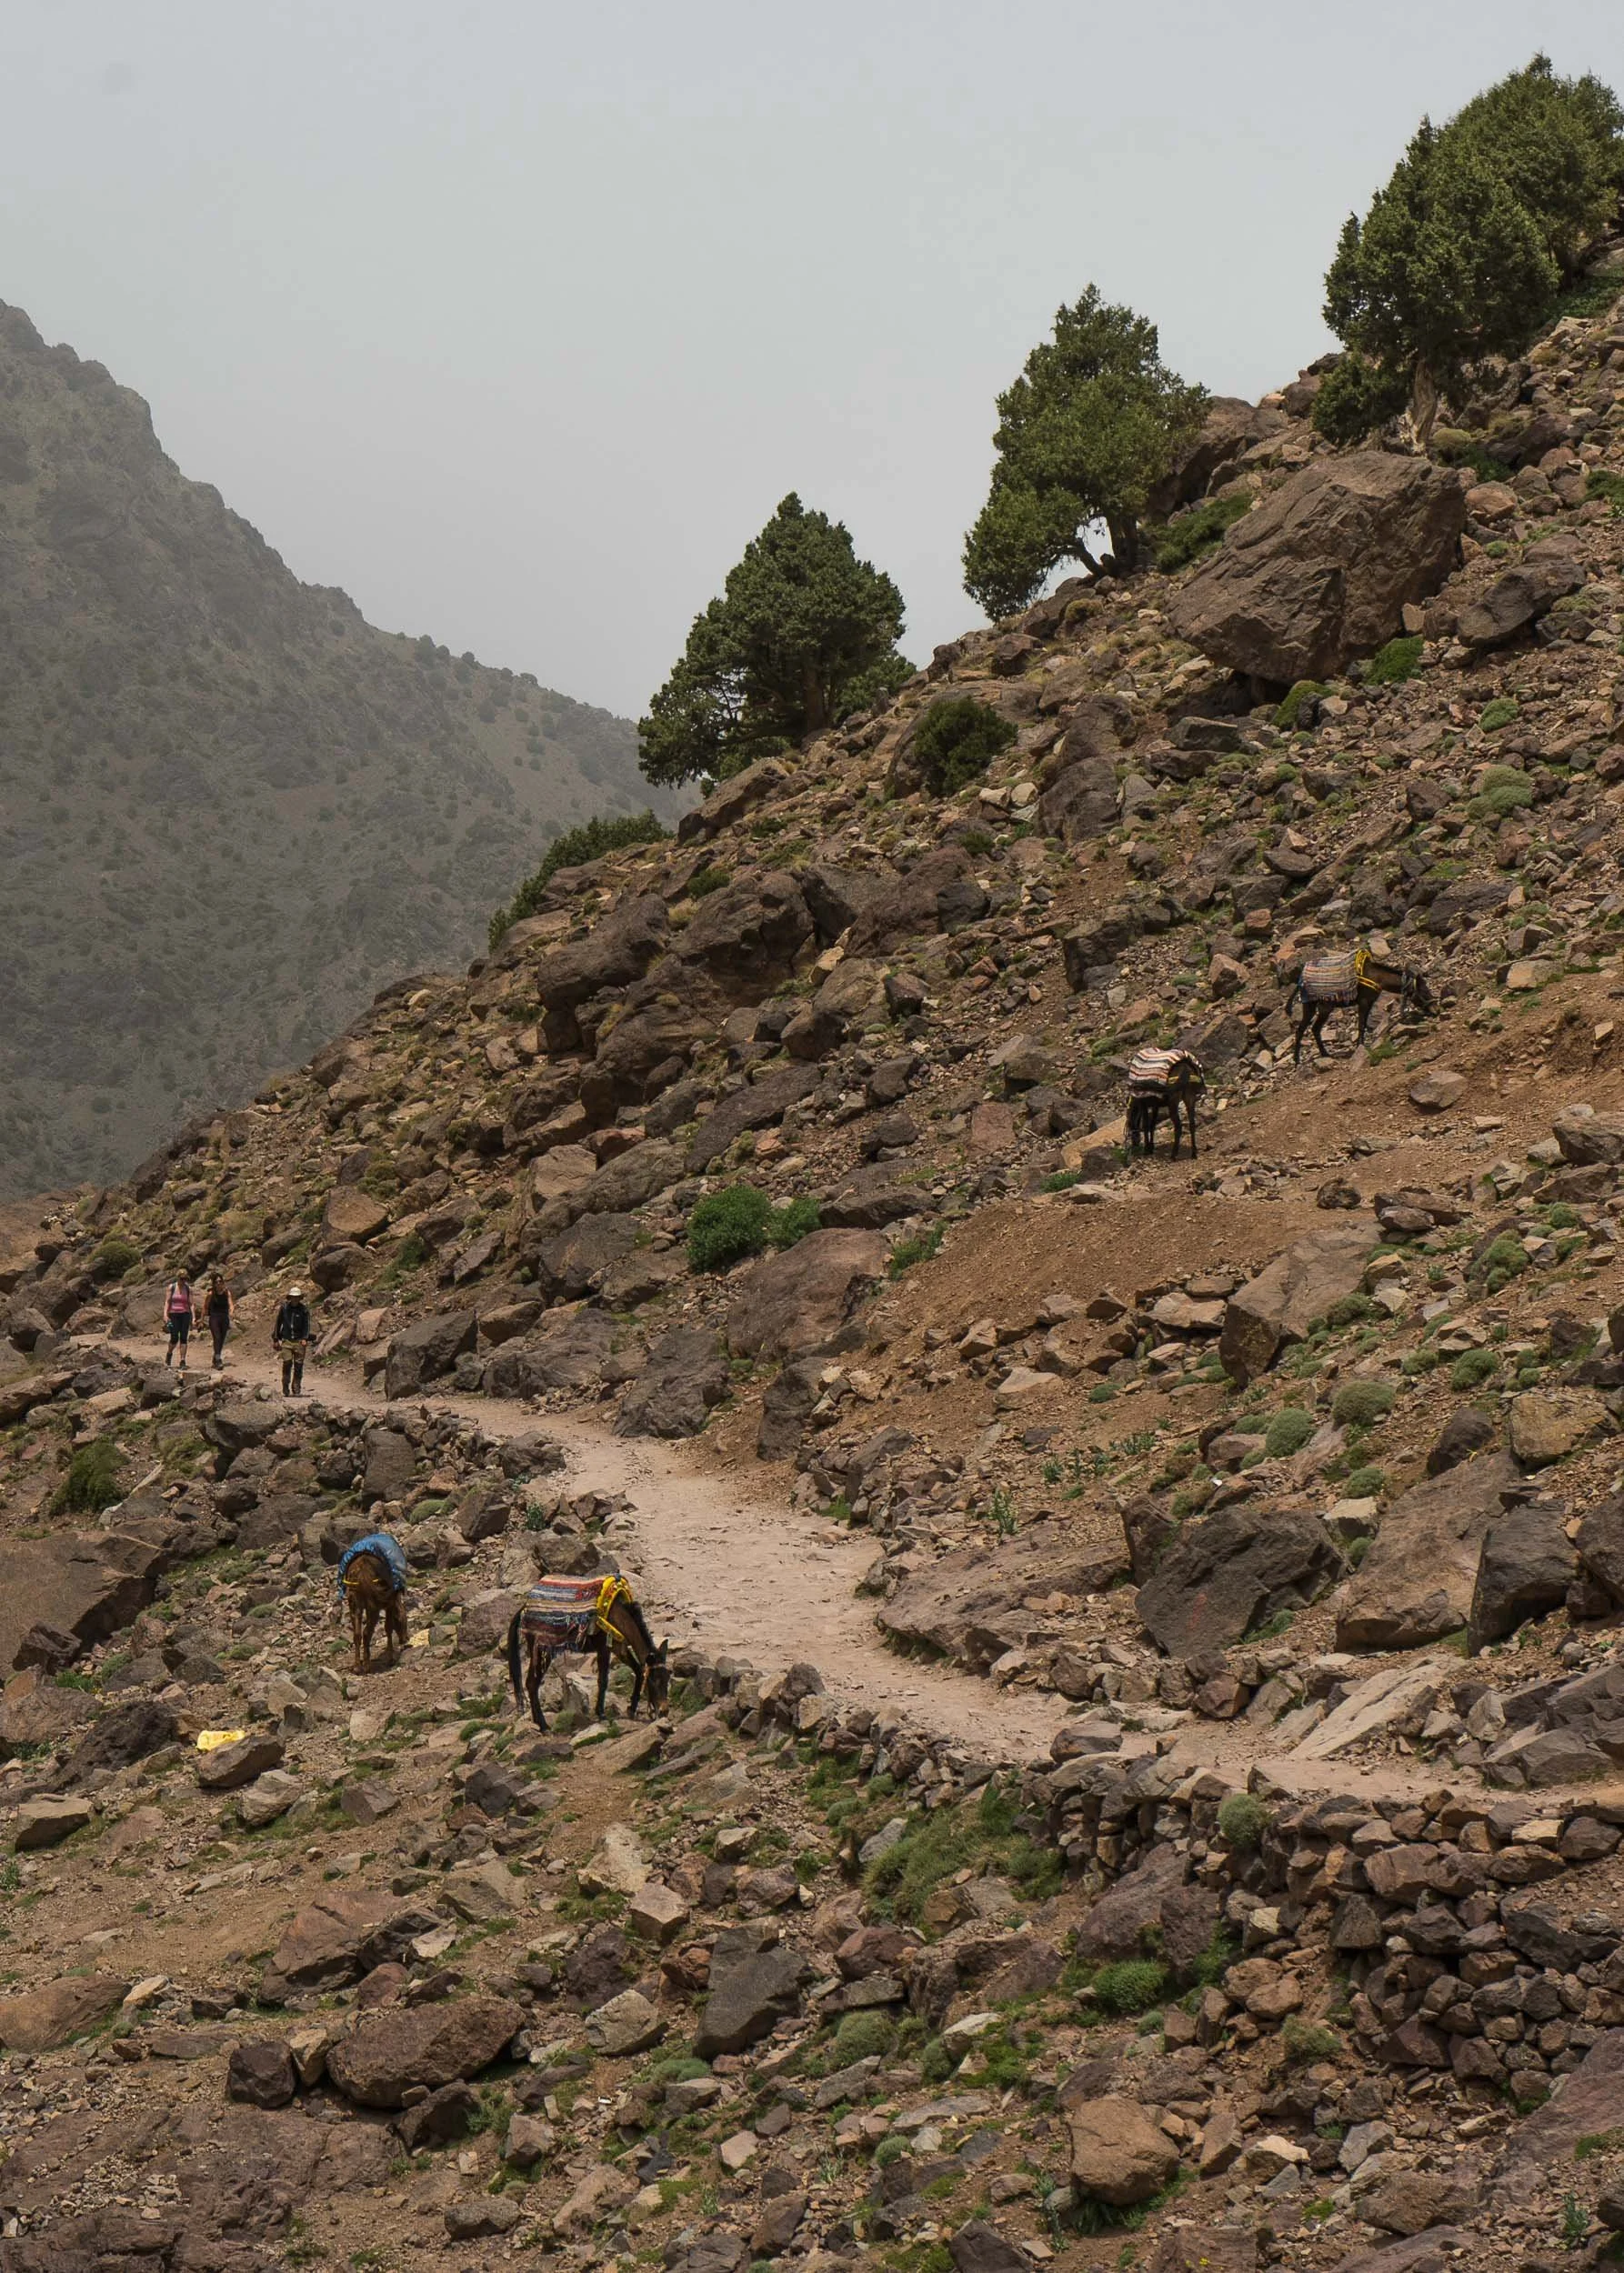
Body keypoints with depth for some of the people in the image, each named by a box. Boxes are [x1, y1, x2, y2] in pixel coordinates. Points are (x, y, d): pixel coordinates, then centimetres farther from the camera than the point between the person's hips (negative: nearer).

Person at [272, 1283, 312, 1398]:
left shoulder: (304, 1310, 3)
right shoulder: (284, 1308, 5)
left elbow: (306, 1325, 1)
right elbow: (278, 1323, 12)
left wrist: (305, 1338, -13)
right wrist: (275, 1339, 11)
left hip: (299, 1341, 0)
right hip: (286, 1340, 0)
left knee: (298, 1367, 0)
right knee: (287, 1364, -9)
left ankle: (297, 1389, 7)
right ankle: (286, 1390, -4)